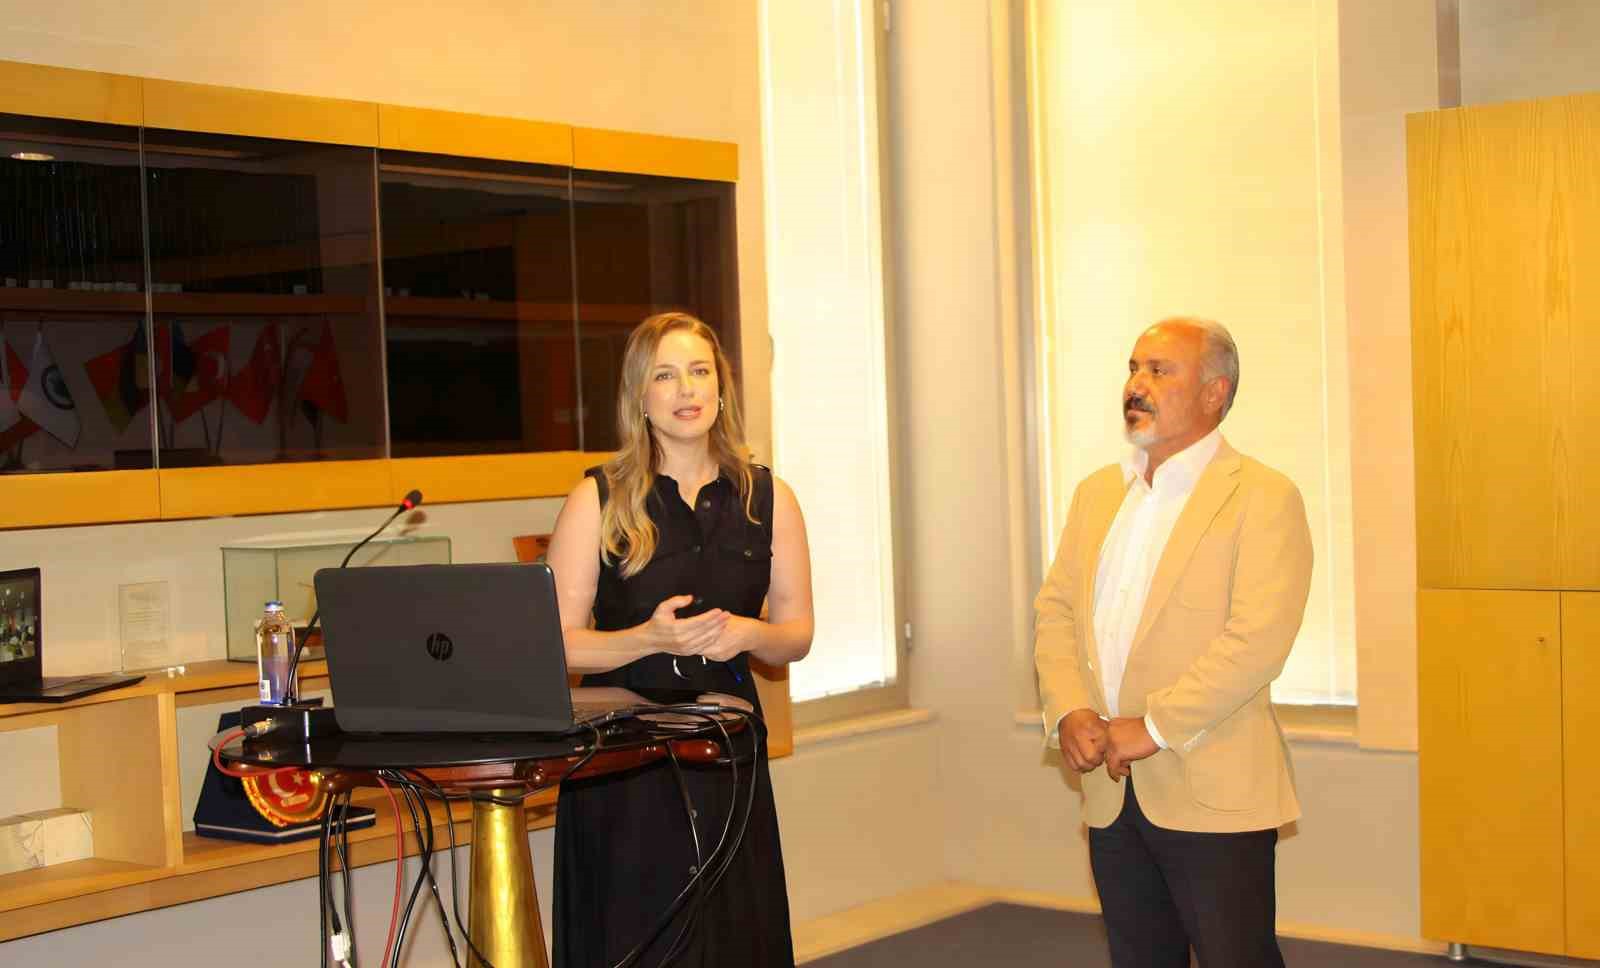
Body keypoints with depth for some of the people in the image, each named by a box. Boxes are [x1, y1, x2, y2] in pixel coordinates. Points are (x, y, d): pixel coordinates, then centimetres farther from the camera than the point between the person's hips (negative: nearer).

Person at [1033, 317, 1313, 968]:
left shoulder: (1262, 498, -8)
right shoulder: (1097, 493, 14)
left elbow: (1257, 641, -18)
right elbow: (1055, 611, 11)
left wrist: (1153, 729, -18)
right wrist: (1068, 711, -6)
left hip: (1213, 795, -6)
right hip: (1112, 793, 6)